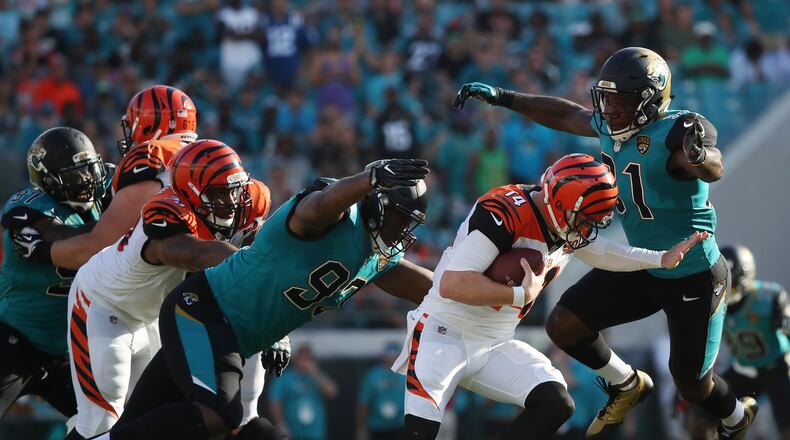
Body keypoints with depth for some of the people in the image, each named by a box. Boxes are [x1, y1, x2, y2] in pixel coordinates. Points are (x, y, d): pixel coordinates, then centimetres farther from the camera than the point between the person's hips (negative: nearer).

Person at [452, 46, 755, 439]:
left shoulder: (675, 131, -29)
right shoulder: (612, 127, -7)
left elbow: (713, 170, -48)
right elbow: (565, 116, 13)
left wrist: (697, 154, -71)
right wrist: (502, 98, 13)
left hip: (694, 278, -7)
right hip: (641, 267, 7)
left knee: (692, 383, 7)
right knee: (563, 326, -2)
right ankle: (626, 386, 26)